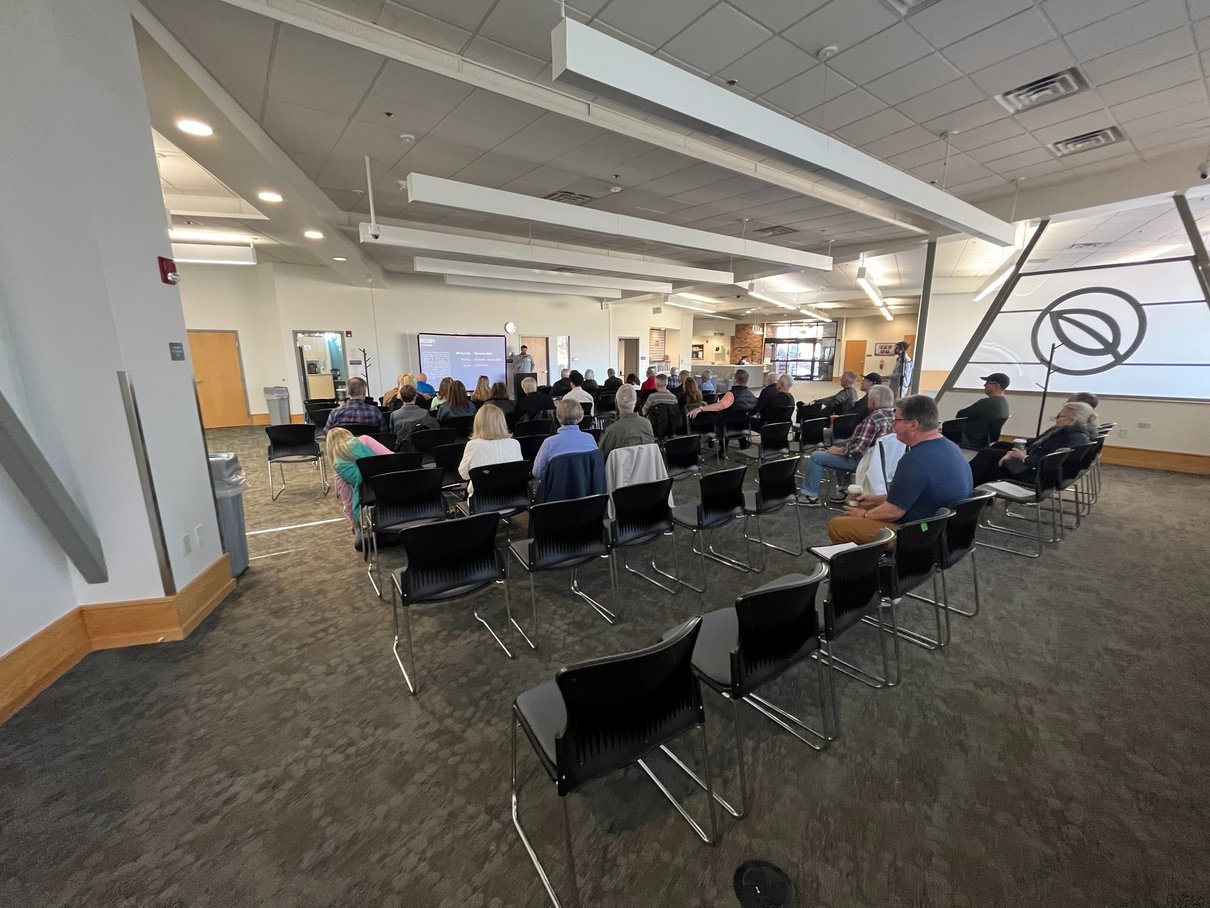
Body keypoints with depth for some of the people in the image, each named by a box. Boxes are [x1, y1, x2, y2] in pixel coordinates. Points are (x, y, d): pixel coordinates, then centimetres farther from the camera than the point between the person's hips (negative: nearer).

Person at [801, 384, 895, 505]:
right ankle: (843, 484, 28)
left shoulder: (874, 419, -26)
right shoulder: (892, 415, 3)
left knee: (816, 457, -7)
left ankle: (811, 495, 0)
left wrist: (840, 450, -14)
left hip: (860, 460, -9)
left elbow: (858, 450, -30)